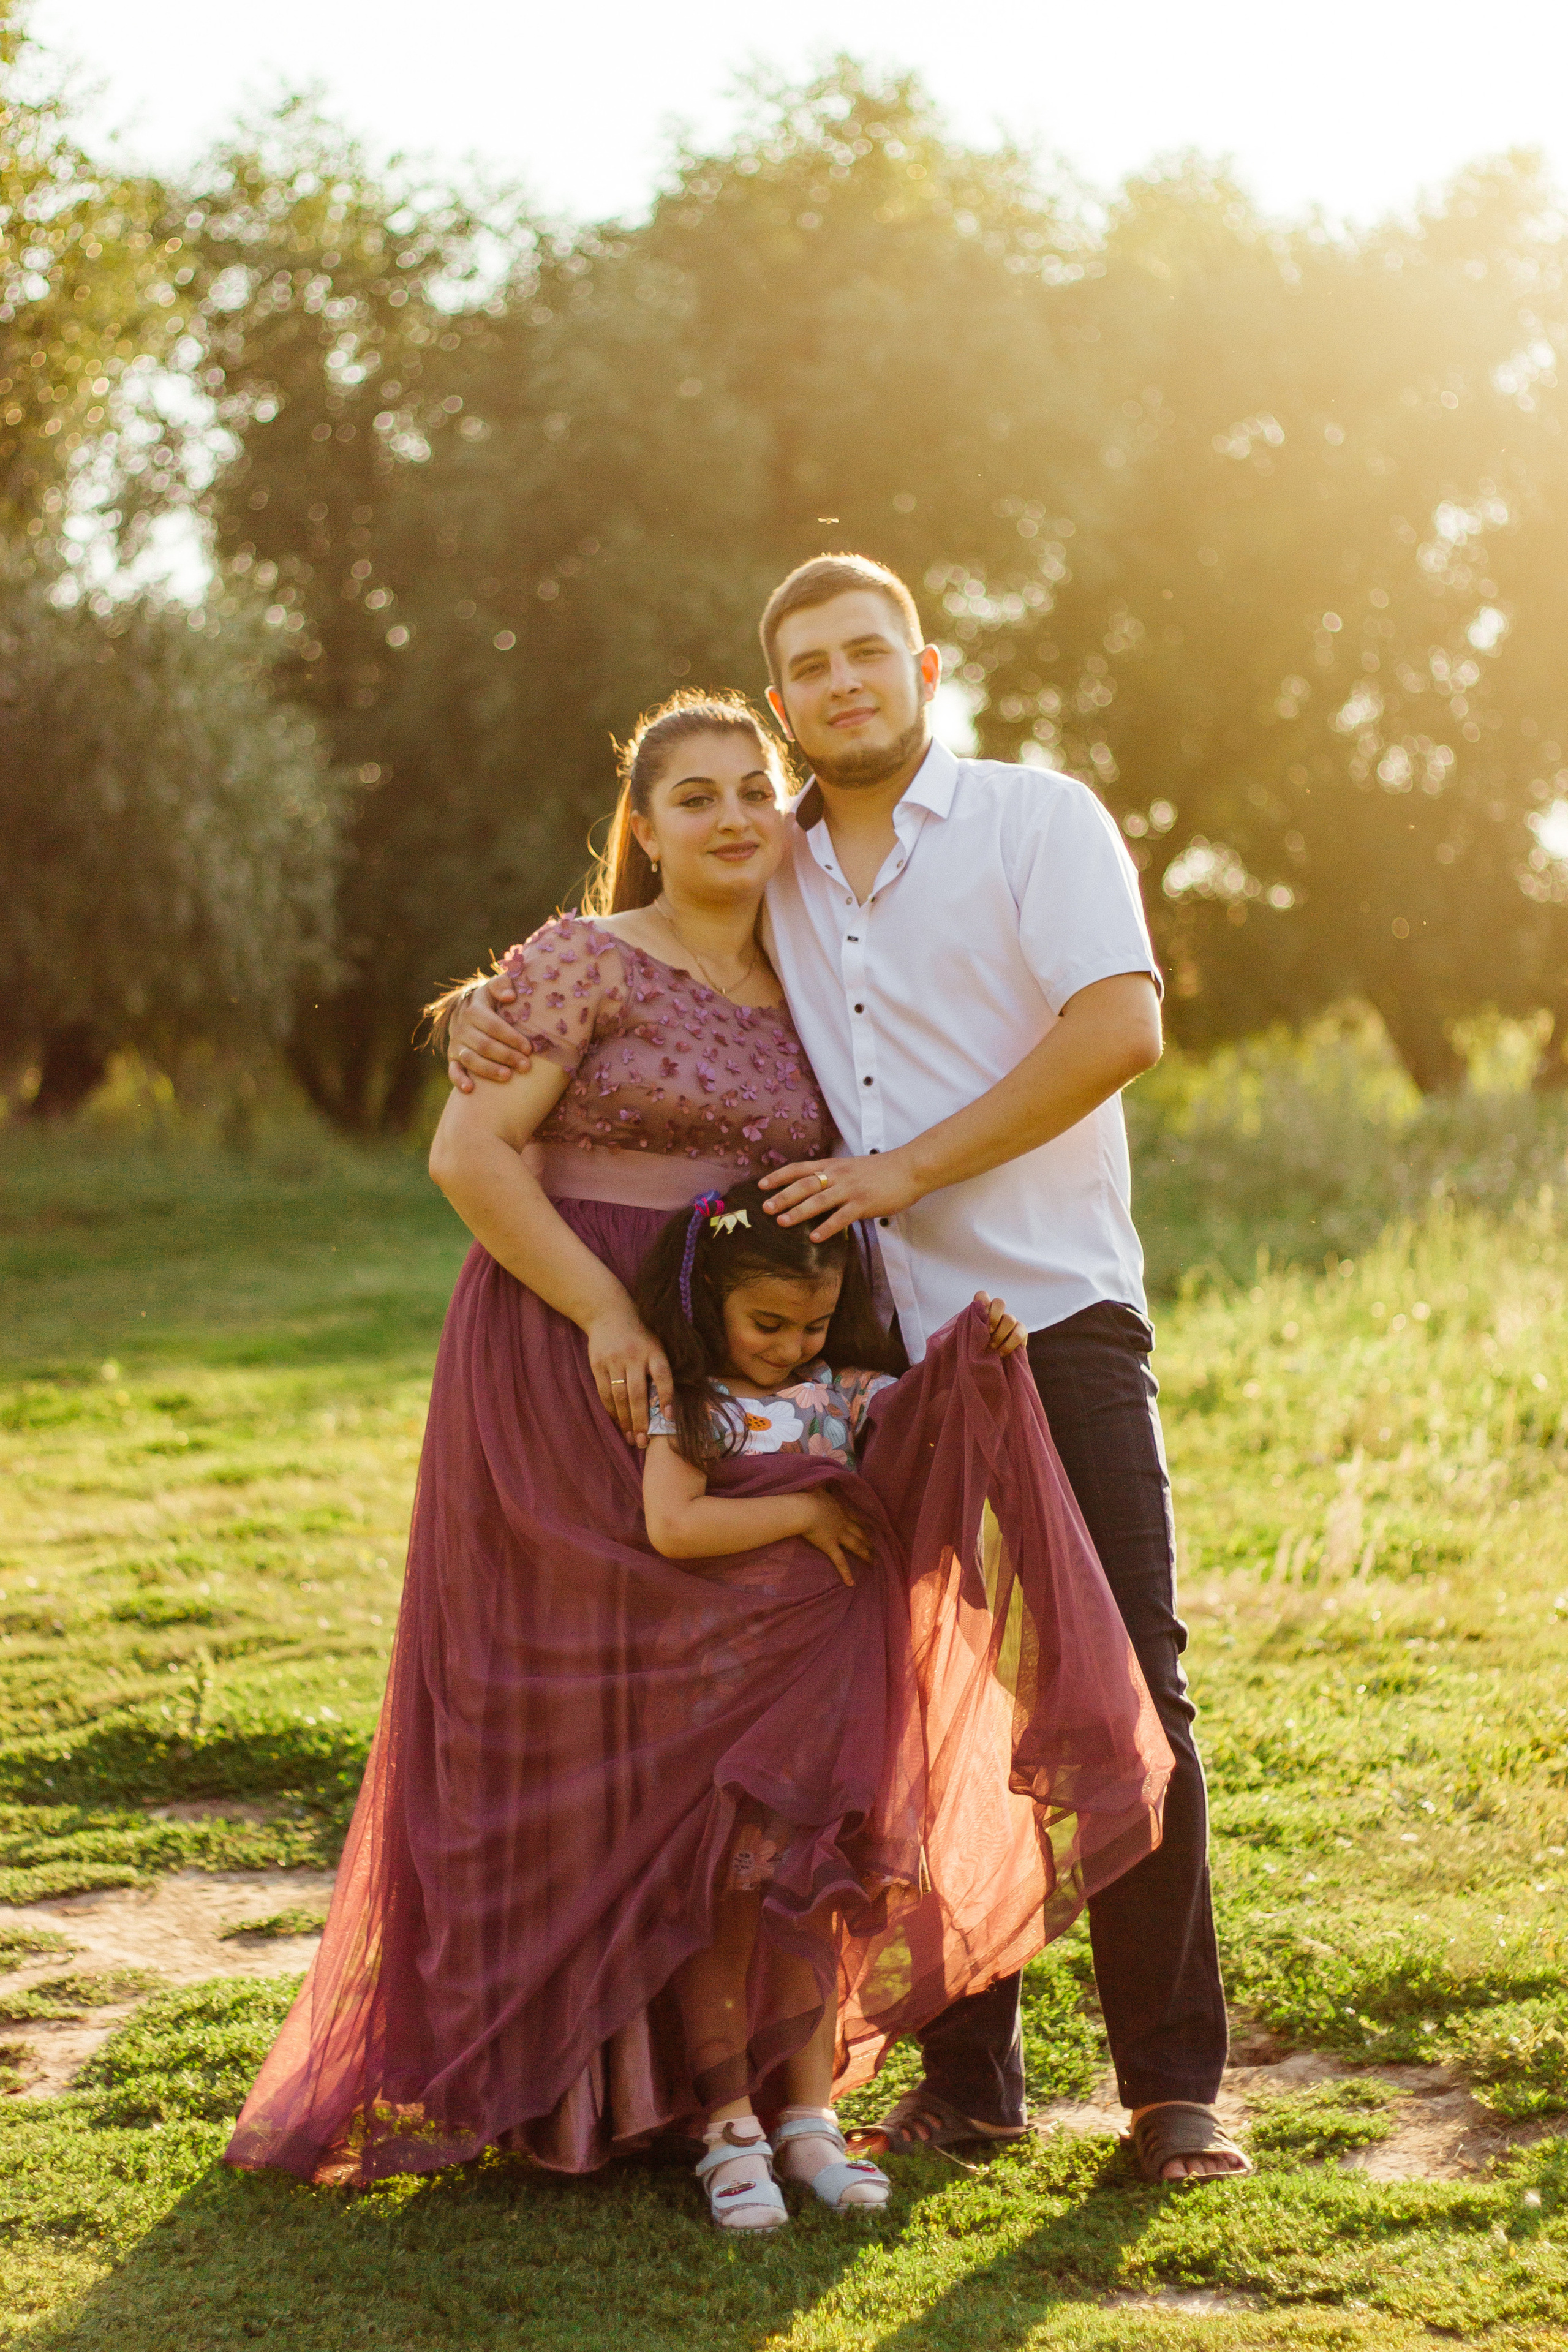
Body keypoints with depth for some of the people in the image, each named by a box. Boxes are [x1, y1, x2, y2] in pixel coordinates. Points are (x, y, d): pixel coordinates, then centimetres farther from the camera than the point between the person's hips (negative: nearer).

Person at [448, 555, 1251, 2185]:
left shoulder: (1038, 818, 1)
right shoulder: (771, 877, 15)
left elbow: (1120, 1027, -12)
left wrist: (907, 1167, -13)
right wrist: (485, 1012, 1)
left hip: (1056, 1319, -4)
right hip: (881, 1347, 4)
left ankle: (1175, 2084, 3)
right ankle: (966, 2076, 16)